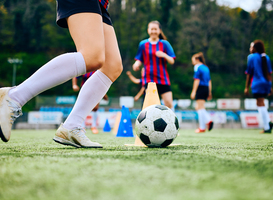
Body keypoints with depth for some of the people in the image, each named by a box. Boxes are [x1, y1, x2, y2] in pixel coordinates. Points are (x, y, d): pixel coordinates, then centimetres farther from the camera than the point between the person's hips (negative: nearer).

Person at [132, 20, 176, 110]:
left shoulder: (165, 44, 4)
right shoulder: (143, 44, 6)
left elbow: (172, 61, 1)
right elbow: (139, 60, 10)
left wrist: (164, 55, -20)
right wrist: (137, 64, -14)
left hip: (163, 78, 0)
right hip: (149, 78, 0)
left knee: (169, 104, -4)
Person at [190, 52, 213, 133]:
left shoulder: (198, 67, -6)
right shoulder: (206, 68, 18)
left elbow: (197, 80, -12)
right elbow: (209, 81, 19)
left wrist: (193, 91, -12)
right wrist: (209, 92, 22)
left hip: (200, 88, -8)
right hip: (206, 88, 8)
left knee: (200, 107, -4)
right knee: (198, 107, 16)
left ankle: (202, 128, -3)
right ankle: (208, 120, -1)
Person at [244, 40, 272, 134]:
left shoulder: (251, 57, -3)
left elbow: (249, 73, -3)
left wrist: (247, 87, 1)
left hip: (257, 84, -6)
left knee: (260, 104, -3)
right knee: (261, 104, 19)